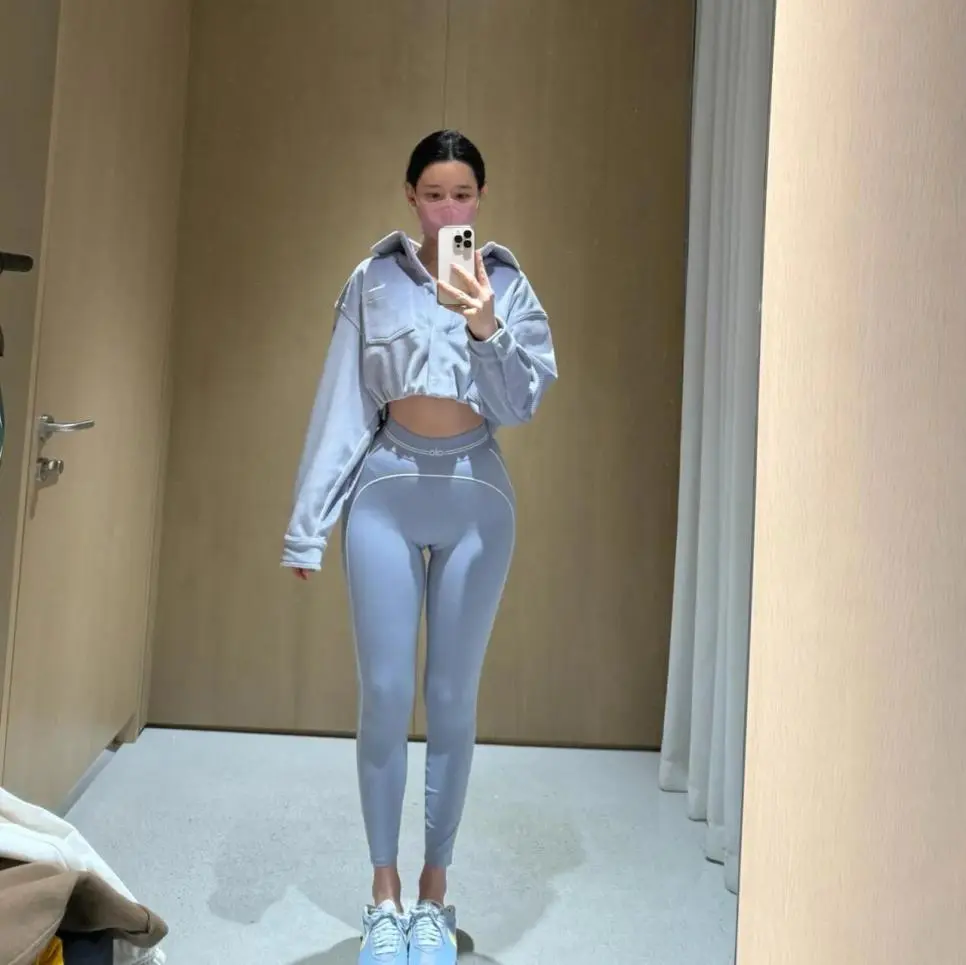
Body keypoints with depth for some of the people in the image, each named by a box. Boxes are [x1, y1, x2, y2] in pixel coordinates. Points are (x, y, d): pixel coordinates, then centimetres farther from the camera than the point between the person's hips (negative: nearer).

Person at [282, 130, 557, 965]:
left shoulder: (509, 285, 4)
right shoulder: (373, 283, 5)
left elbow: (520, 407, -5)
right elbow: (341, 404, 2)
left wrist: (486, 329, -22)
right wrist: (309, 522, -1)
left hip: (476, 497, 0)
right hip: (386, 491, 0)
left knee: (453, 700, 7)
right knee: (385, 694, 1)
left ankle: (435, 893, 22)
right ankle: (384, 893, 19)